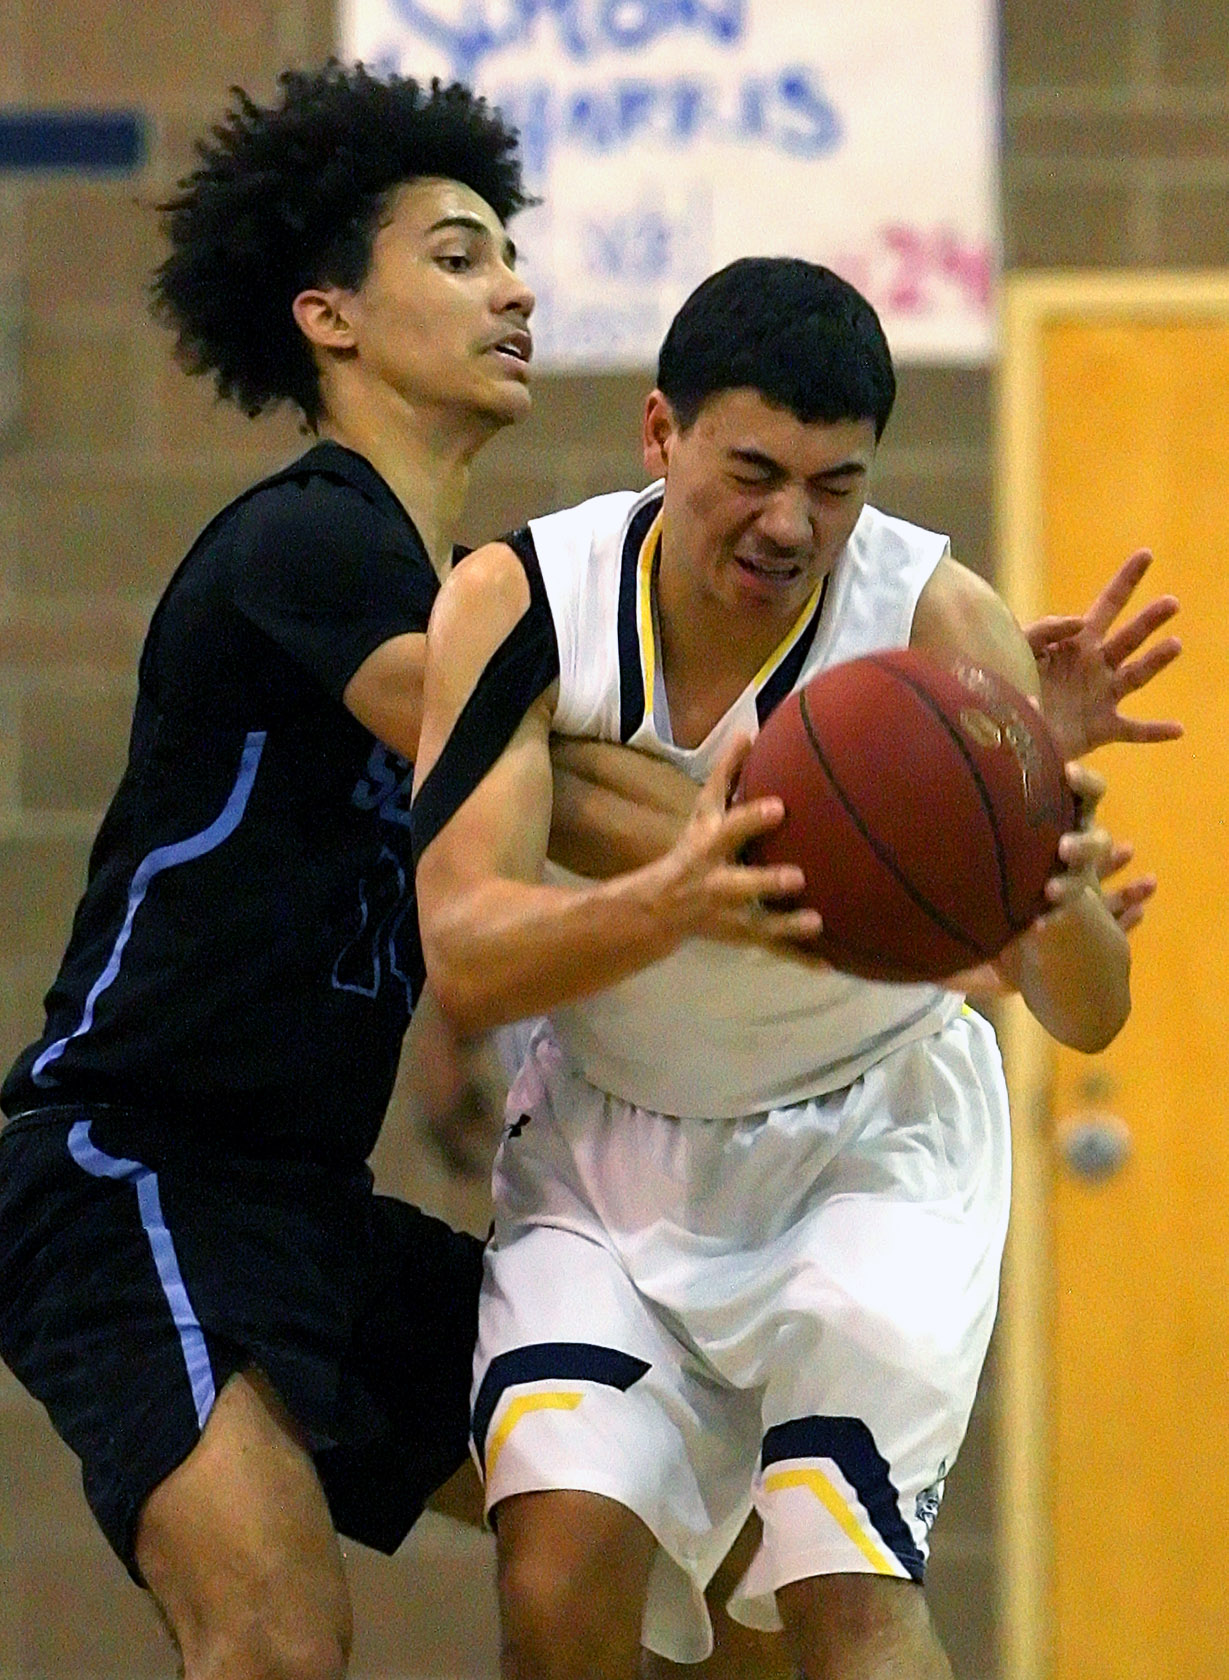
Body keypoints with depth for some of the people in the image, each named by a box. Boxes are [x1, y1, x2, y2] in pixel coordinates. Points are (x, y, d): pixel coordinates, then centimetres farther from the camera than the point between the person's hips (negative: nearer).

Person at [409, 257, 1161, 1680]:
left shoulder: (936, 623, -22)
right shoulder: (520, 603, -19)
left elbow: (1088, 1016, -24)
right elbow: (464, 958, -30)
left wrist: (1058, 910, -49)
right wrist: (671, 902, -51)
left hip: (868, 1149, -1)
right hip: (610, 1149, 1)